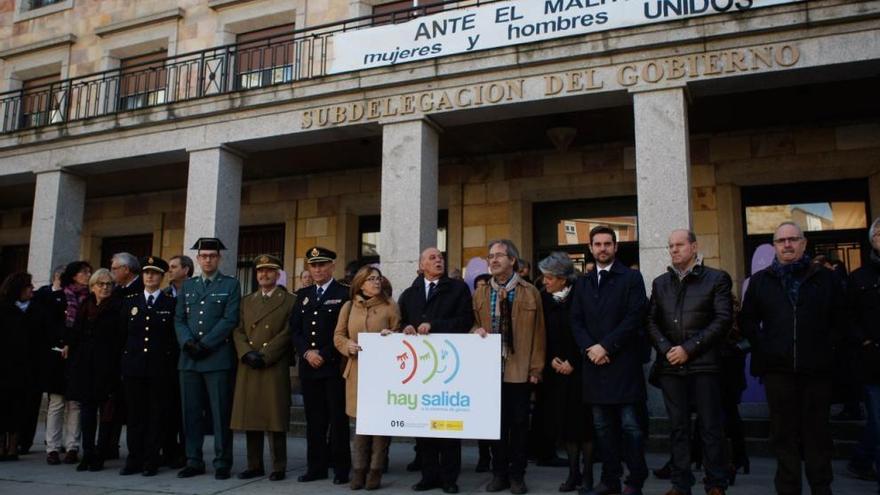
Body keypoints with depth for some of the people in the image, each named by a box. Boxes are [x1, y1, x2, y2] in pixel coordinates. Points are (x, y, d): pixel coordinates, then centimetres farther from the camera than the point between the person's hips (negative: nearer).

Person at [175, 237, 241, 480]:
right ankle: (194, 461, 17)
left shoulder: (231, 284, 3)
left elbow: (229, 320, -6)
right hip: (189, 358, 4)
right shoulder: (187, 286, 17)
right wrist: (188, 343, -7)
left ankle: (222, 463, 6)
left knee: (221, 413, -1)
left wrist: (204, 344, -13)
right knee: (191, 412, 8)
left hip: (218, 357, -4)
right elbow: (179, 320, 11)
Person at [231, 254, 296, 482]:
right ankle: (254, 465, 17)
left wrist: (265, 356, -13)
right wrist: (247, 353, -7)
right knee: (250, 416, 7)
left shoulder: (290, 300, 3)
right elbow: (238, 331, 11)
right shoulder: (247, 301, 19)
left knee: (275, 416, -2)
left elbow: (287, 333, -6)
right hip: (248, 367, 5)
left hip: (275, 367, -5)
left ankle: (279, 467, 7)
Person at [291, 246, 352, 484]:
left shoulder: (344, 293, -2)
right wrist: (307, 353, -5)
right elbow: (294, 329, 10)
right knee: (314, 419, 9)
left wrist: (324, 355, -12)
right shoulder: (303, 294, 16)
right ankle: (316, 466, 17)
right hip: (308, 366, 5)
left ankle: (341, 468, 8)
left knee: (338, 418, 0)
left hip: (334, 365, -5)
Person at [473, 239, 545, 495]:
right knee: (496, 422, 9)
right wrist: (476, 330, -10)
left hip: (520, 370, -2)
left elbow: (537, 332, 1)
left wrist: (536, 368, -3)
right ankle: (499, 473, 21)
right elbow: (472, 324, 15)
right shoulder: (480, 294, 8)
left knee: (519, 423, 5)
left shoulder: (530, 292, 1)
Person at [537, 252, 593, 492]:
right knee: (564, 420, 6)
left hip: (579, 367, -4)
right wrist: (551, 359, -3)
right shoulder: (544, 298, 2)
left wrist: (572, 362, -10)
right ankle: (573, 472, 17)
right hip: (556, 370, 4)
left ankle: (587, 474, 11)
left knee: (583, 420, 0)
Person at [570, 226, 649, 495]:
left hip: (623, 362, -4)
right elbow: (576, 321, 10)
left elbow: (634, 317, -8)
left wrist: (605, 346, -13)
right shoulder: (583, 283, 15)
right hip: (594, 362, 5)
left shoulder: (631, 278, 1)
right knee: (602, 426, 9)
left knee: (630, 425, -3)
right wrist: (589, 349, -7)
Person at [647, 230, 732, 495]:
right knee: (678, 427, 8)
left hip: (704, 363, -3)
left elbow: (723, 319, -6)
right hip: (670, 364, 3)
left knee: (711, 427, 1)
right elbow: (651, 321, 11)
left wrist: (689, 348, -12)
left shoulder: (716, 278, 2)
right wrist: (666, 349, -6)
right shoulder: (660, 282, 14)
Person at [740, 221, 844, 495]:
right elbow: (747, 320, 12)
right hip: (777, 367, 1)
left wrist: (827, 346, 2)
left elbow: (839, 319, 12)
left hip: (816, 368, 0)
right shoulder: (760, 280, 8)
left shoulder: (825, 278, 7)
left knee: (817, 430, 6)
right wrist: (763, 346, 2)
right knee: (784, 431, 6)